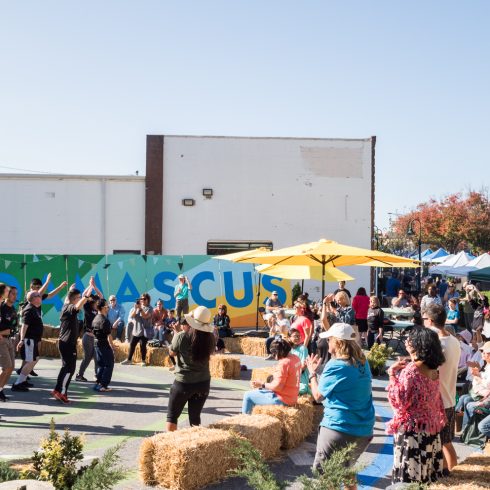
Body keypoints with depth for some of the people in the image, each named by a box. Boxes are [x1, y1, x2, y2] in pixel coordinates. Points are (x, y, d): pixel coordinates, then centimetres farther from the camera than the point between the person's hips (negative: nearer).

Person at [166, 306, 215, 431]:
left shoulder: (181, 336, -15)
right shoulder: (210, 337, -8)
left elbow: (172, 352, 2)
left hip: (183, 382, -3)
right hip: (203, 382, 3)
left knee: (172, 416, 12)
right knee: (195, 417, 15)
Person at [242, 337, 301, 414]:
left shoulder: (283, 363, -26)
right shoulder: (296, 358, 2)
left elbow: (277, 386, -25)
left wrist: (262, 385, -14)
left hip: (282, 400, -10)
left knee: (248, 395, -3)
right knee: (258, 390, 28)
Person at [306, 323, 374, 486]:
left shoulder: (335, 366, -15)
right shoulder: (363, 363, 6)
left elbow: (318, 395, -5)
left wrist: (312, 372, 9)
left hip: (339, 428, -7)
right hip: (364, 429, 8)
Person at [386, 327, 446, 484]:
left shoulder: (410, 370, -19)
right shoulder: (433, 370, 6)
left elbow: (399, 403, -21)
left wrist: (392, 374, -18)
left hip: (412, 431, -8)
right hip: (430, 430, 8)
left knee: (410, 479, -1)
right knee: (426, 477, 14)